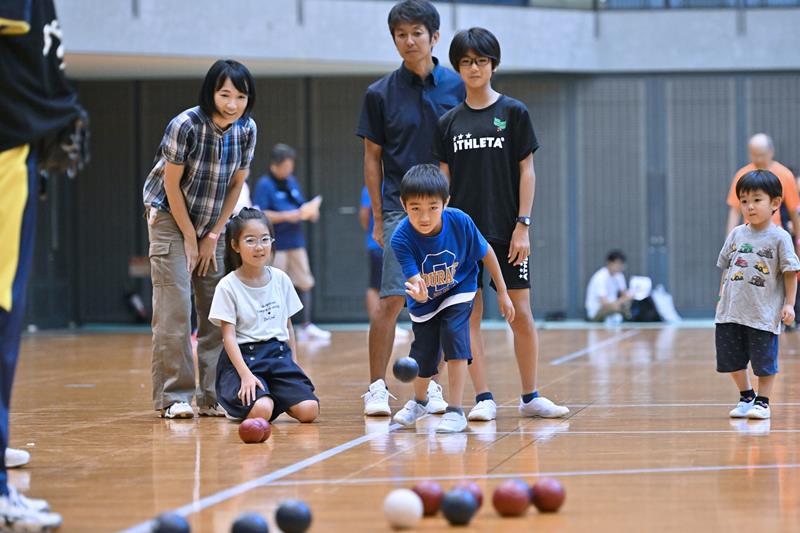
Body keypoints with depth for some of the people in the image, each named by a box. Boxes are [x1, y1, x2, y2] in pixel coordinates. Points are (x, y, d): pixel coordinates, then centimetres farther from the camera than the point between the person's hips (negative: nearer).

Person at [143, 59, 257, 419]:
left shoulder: (246, 129, -10)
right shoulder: (186, 125, -24)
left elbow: (236, 184, 0)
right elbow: (172, 183, -16)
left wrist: (213, 236, -3)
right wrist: (189, 237, -11)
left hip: (212, 222, 5)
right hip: (170, 217, -5)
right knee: (174, 308, -12)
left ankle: (213, 396, 4)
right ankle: (173, 397, -8)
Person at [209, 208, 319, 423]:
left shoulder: (281, 279, 8)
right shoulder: (228, 286, -5)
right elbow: (229, 336, -9)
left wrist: (294, 364, 9)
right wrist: (245, 374, -21)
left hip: (279, 353, 4)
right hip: (243, 357, -4)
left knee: (309, 410, -19)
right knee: (261, 411, -31)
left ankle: (277, 398, 13)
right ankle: (239, 404, 5)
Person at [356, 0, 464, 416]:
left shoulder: (456, 87, 3)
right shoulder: (380, 94, 1)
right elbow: (372, 156, 5)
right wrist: (378, 217, 1)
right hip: (400, 209, -2)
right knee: (392, 299, -9)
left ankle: (431, 385, 15)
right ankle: (377, 387, -2)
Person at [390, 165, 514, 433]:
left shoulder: (460, 222, -29)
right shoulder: (401, 239, -32)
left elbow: (486, 252, -12)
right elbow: (414, 279, -38)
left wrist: (502, 293, -4)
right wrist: (419, 292, -63)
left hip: (458, 291, -1)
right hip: (426, 301, 1)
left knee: (453, 334, -24)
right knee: (424, 356, 9)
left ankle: (455, 411, -15)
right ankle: (419, 401, 44)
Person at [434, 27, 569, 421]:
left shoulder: (513, 112, 0)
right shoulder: (449, 122, 7)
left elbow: (526, 171, 0)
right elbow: (443, 180, 8)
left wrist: (523, 225, -7)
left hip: (506, 232, -2)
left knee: (521, 314, 0)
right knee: (469, 316, 0)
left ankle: (530, 398, 10)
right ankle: (483, 399, 5)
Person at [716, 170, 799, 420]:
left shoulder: (779, 237, -6)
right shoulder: (736, 234, 6)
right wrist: (722, 298, 12)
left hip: (764, 313, -5)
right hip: (731, 312, 5)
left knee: (764, 361, 2)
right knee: (732, 359, 10)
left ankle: (762, 401, 16)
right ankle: (746, 396, 28)